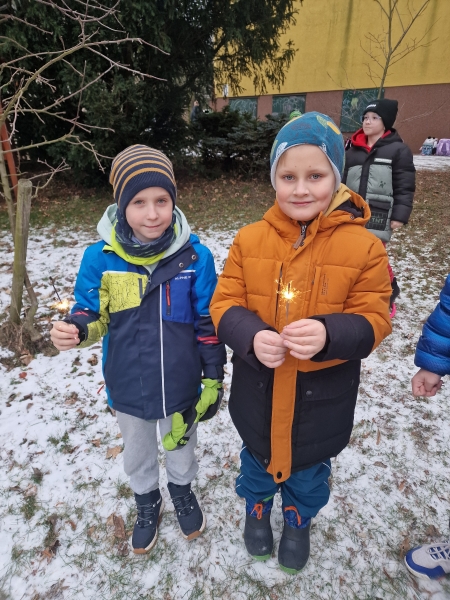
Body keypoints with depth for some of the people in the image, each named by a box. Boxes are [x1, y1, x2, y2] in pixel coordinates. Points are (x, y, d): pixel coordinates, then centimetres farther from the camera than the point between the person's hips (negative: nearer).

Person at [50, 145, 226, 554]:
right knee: (137, 456, 28)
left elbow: (208, 324, -10)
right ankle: (147, 503, 60)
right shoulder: (101, 258, -17)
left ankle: (182, 490, 61)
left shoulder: (195, 256, -18)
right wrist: (76, 331, -27)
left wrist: (214, 380, -6)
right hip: (128, 387, 1)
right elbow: (94, 314, -4)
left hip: (181, 386, -1)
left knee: (181, 448, 28)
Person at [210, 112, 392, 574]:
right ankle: (257, 507, 62)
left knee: (309, 467, 26)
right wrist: (251, 338, -29)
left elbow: (372, 320, -12)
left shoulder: (364, 246, -15)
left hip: (322, 394, 0)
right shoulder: (249, 239, -11)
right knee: (257, 455, 28)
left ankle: (298, 521, 60)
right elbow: (224, 304, -9)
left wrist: (329, 335, -33)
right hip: (258, 388, 1)